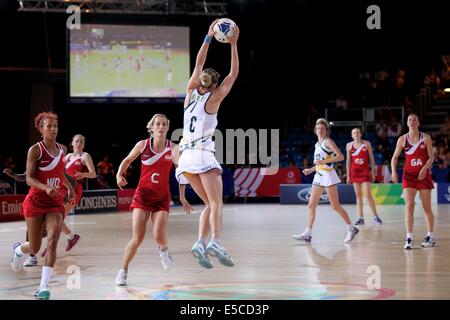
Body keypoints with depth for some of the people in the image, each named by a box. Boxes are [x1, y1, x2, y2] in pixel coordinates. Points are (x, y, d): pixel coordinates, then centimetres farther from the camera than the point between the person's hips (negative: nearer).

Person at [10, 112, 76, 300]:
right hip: (36, 202, -3)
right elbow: (29, 178, -13)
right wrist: (46, 188, -30)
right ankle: (18, 249, 45)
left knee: (52, 240, -19)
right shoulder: (35, 150, -9)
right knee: (34, 248, 5)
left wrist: (69, 187, 12)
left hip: (56, 203, 3)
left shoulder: (62, 149, 8)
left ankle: (43, 287, -19)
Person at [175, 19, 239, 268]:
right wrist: (233, 45, 1)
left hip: (186, 155, 6)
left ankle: (201, 243, -6)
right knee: (216, 203, -12)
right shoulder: (213, 99, -2)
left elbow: (198, 64, 18)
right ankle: (215, 242, -35)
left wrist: (208, 38, 19)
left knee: (211, 203, 11)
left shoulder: (191, 93, 9)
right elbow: (233, 74, 0)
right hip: (203, 154, -6)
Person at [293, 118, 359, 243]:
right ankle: (307, 234, 3)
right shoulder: (318, 144, 16)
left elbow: (340, 156, -18)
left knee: (335, 206, -6)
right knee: (311, 205, 2)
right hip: (318, 176, 8)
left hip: (328, 176, -8)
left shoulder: (328, 141, -7)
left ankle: (351, 229, 6)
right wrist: (310, 170, 16)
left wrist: (323, 161, -24)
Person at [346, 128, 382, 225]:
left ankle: (375, 216, -1)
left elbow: (371, 159, 2)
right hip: (354, 172, 3)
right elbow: (348, 161, 8)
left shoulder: (367, 144, -1)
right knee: (358, 195, 4)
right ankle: (360, 218, 6)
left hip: (365, 171, -3)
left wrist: (373, 172, -2)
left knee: (368, 194, -9)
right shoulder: (349, 145, 5)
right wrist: (348, 175, 5)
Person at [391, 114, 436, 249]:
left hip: (423, 175, -1)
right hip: (409, 175, 1)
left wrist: (424, 168, -20)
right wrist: (394, 171, -10)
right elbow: (394, 157, 7)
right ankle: (409, 238, -13)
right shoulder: (402, 139, 2)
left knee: (427, 207, 7)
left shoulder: (425, 138, -2)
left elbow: (431, 157, -3)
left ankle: (430, 236, 20)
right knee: (409, 205, -12)